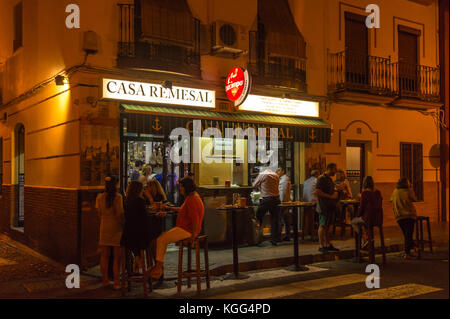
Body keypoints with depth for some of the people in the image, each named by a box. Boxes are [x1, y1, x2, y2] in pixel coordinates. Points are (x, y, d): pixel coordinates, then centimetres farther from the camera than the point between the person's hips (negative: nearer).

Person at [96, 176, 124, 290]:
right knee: (117, 257, 3)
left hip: (104, 228, 4)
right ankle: (116, 282, 6)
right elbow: (120, 215, -15)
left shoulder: (100, 197, 1)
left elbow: (100, 213, 7)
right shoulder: (118, 197, -13)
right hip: (116, 228, -4)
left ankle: (105, 280, 22)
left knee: (104, 256, 13)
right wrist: (123, 226, -5)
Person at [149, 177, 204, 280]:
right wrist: (169, 208, 30)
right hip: (183, 228, 11)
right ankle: (160, 265, 12)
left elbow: (195, 221, -24)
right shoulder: (190, 197, 14)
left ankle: (159, 267, -3)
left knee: (161, 239, -12)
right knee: (162, 237, 12)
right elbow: (183, 209, 32)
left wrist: (193, 236, -20)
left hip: (187, 231, -11)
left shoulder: (192, 200, -21)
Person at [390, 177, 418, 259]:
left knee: (406, 234, 18)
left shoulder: (395, 192, 5)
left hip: (399, 217, 4)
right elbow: (414, 199, 7)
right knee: (408, 234, -2)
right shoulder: (408, 191, -8)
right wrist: (411, 189, 9)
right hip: (409, 215, -4)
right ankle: (407, 253, -8)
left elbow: (391, 200, 19)